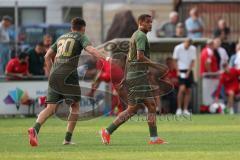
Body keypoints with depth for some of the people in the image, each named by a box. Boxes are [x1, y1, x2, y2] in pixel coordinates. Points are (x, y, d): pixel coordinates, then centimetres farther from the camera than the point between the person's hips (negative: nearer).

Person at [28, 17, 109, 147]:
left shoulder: (61, 38, 25)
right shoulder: (81, 37, 8)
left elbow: (47, 56, 25)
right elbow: (90, 49, -12)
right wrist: (103, 58, -22)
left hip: (54, 75, 5)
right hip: (68, 76, -5)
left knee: (50, 108, 0)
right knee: (75, 106, 10)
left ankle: (35, 129, -27)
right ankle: (68, 139, 3)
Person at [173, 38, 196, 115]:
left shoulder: (193, 49, -1)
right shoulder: (178, 48, -6)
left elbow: (192, 61, 0)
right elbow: (175, 60, 0)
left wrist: (188, 72, -9)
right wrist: (178, 71, -10)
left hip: (189, 71, 3)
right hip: (181, 70, -3)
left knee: (188, 91, 1)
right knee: (182, 88, -18)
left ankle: (185, 110, 6)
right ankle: (179, 108, -12)